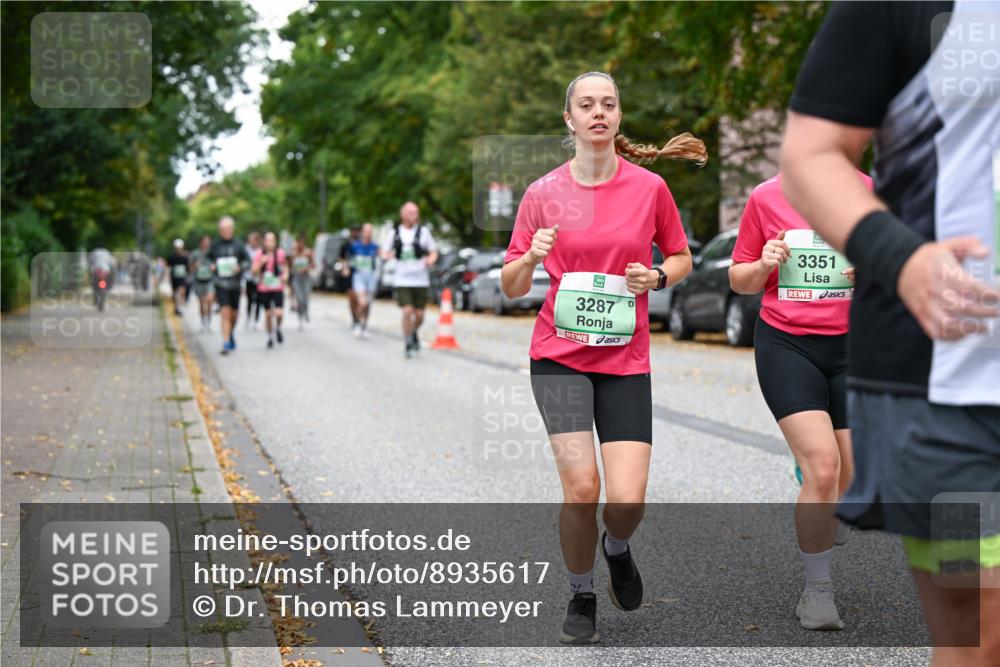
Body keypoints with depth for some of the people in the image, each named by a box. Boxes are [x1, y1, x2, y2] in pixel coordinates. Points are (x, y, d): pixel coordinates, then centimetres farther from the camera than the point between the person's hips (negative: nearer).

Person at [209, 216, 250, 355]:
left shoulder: (238, 245, 2)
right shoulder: (215, 246, 4)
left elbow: (247, 261, 5)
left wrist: (240, 267, -14)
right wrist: (211, 266, -7)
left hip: (235, 283, 1)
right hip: (221, 284, -1)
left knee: (234, 314, 11)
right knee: (225, 313, -13)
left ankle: (231, 333, 41)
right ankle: (226, 343, -12)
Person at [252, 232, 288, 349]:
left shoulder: (280, 253, -2)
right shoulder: (259, 254, -3)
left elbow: (285, 266, 17)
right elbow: (254, 271, -5)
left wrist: (285, 274, -1)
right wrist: (261, 262, -19)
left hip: (277, 288, -1)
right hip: (264, 289, 1)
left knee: (279, 313, -13)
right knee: (268, 314, 8)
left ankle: (278, 328, 20)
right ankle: (270, 337, 28)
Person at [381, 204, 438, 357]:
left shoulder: (423, 231, 4)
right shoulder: (394, 233, 6)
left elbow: (434, 251, 9)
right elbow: (384, 252, 12)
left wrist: (431, 259, -14)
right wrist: (387, 255, -12)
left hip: (421, 280, 1)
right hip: (402, 280, -1)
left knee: (419, 315, 4)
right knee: (407, 312, -13)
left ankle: (414, 333, 36)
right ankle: (407, 344, 2)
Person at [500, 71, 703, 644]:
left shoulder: (650, 187, 0)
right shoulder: (542, 193, 0)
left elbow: (681, 258, 14)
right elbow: (511, 287, 4)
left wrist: (657, 277, -8)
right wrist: (531, 258, -17)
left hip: (626, 360, 1)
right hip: (560, 355, 0)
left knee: (628, 500, -10)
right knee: (581, 487, -13)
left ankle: (617, 548, 29)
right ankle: (582, 598, 14)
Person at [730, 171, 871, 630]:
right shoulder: (766, 197, 0)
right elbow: (739, 281, 9)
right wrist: (764, 265, -12)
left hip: (853, 347, 2)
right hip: (786, 345, -2)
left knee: (852, 476, 2)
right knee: (823, 467, -17)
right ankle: (817, 590, -2)